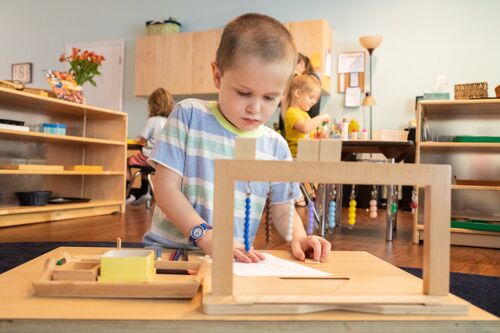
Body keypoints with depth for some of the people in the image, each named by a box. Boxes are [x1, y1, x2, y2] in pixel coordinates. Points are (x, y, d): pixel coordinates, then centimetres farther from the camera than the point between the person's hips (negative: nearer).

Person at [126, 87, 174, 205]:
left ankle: (128, 193, 12)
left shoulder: (152, 120, -13)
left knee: (127, 162, 15)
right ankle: (143, 191, 32)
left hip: (151, 156, -7)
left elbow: (142, 139, -10)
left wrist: (138, 139, 14)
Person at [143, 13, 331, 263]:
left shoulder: (276, 146, 4)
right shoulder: (189, 115, -4)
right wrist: (206, 237, -20)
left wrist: (298, 238, -9)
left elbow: (283, 211, 13)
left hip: (235, 260, 3)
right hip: (169, 250, -2)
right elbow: (166, 188, -8)